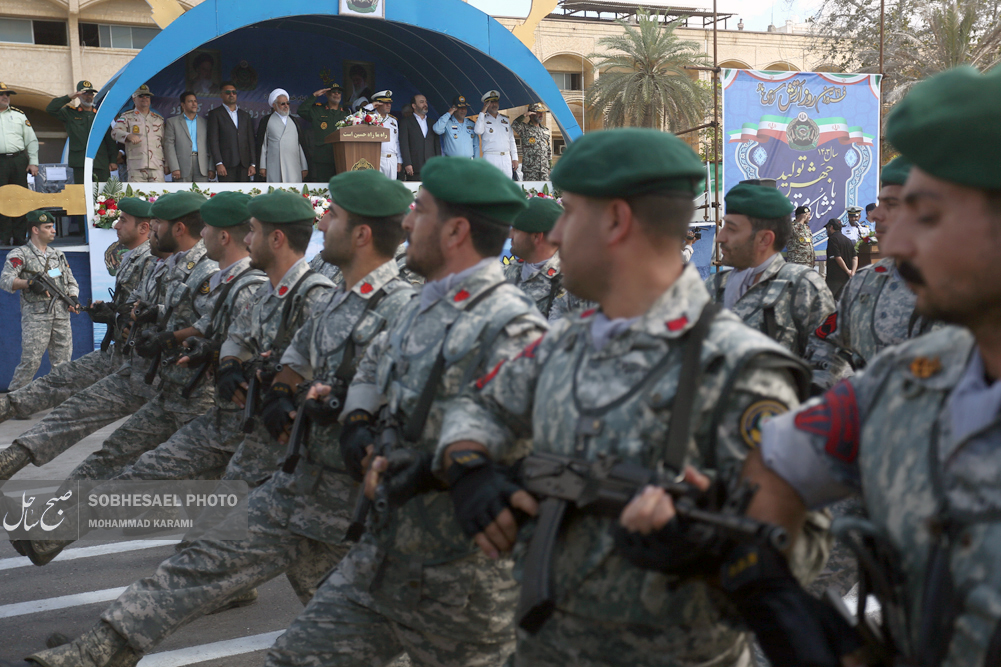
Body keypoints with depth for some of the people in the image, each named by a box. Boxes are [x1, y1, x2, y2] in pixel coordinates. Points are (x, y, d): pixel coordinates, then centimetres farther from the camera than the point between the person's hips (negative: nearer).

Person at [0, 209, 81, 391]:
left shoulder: (58, 254, 20)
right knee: (31, 361, -9)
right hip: (35, 315, -5)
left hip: (61, 313, 5)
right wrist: (29, 284, -24)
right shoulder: (20, 254, 2)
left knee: (63, 363, 5)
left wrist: (73, 297, 4)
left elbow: (71, 281, 24)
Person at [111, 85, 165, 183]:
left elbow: (165, 143, 21)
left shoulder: (159, 119, 21)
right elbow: (115, 132, -4)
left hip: (157, 166, 2)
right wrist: (129, 135, -25)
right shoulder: (127, 117, 12)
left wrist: (166, 164, 14)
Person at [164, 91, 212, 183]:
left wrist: (211, 168, 4)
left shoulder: (204, 122, 16)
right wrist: (174, 168, -10)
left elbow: (210, 147, 13)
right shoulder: (172, 122, 9)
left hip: (202, 167, 2)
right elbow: (169, 146, 1)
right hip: (183, 167, -2)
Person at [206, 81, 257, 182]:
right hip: (226, 166, -4)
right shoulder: (215, 114, 6)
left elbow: (251, 141, 16)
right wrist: (218, 164, -12)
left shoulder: (245, 115, 20)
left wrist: (253, 164, 7)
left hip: (244, 165, 4)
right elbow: (213, 141, -2)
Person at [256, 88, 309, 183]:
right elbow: (261, 145, 6)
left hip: (294, 167, 2)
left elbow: (302, 144, 17)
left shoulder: (296, 121, 19)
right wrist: (262, 167, -1)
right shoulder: (265, 121, 11)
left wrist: (304, 168, 11)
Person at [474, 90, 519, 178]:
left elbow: (511, 139, 19)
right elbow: (478, 131, -17)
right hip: (490, 158, -4)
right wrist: (483, 112, -11)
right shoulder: (483, 119, 5)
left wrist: (514, 158, 11)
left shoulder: (505, 119, 18)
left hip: (506, 158, 4)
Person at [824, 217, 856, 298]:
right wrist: (852, 271, -5)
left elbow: (838, 257, -16)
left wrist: (847, 271, -7)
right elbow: (855, 257, 7)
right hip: (846, 277, 8)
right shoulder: (848, 240, 16)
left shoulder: (832, 239, -8)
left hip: (835, 276, -8)